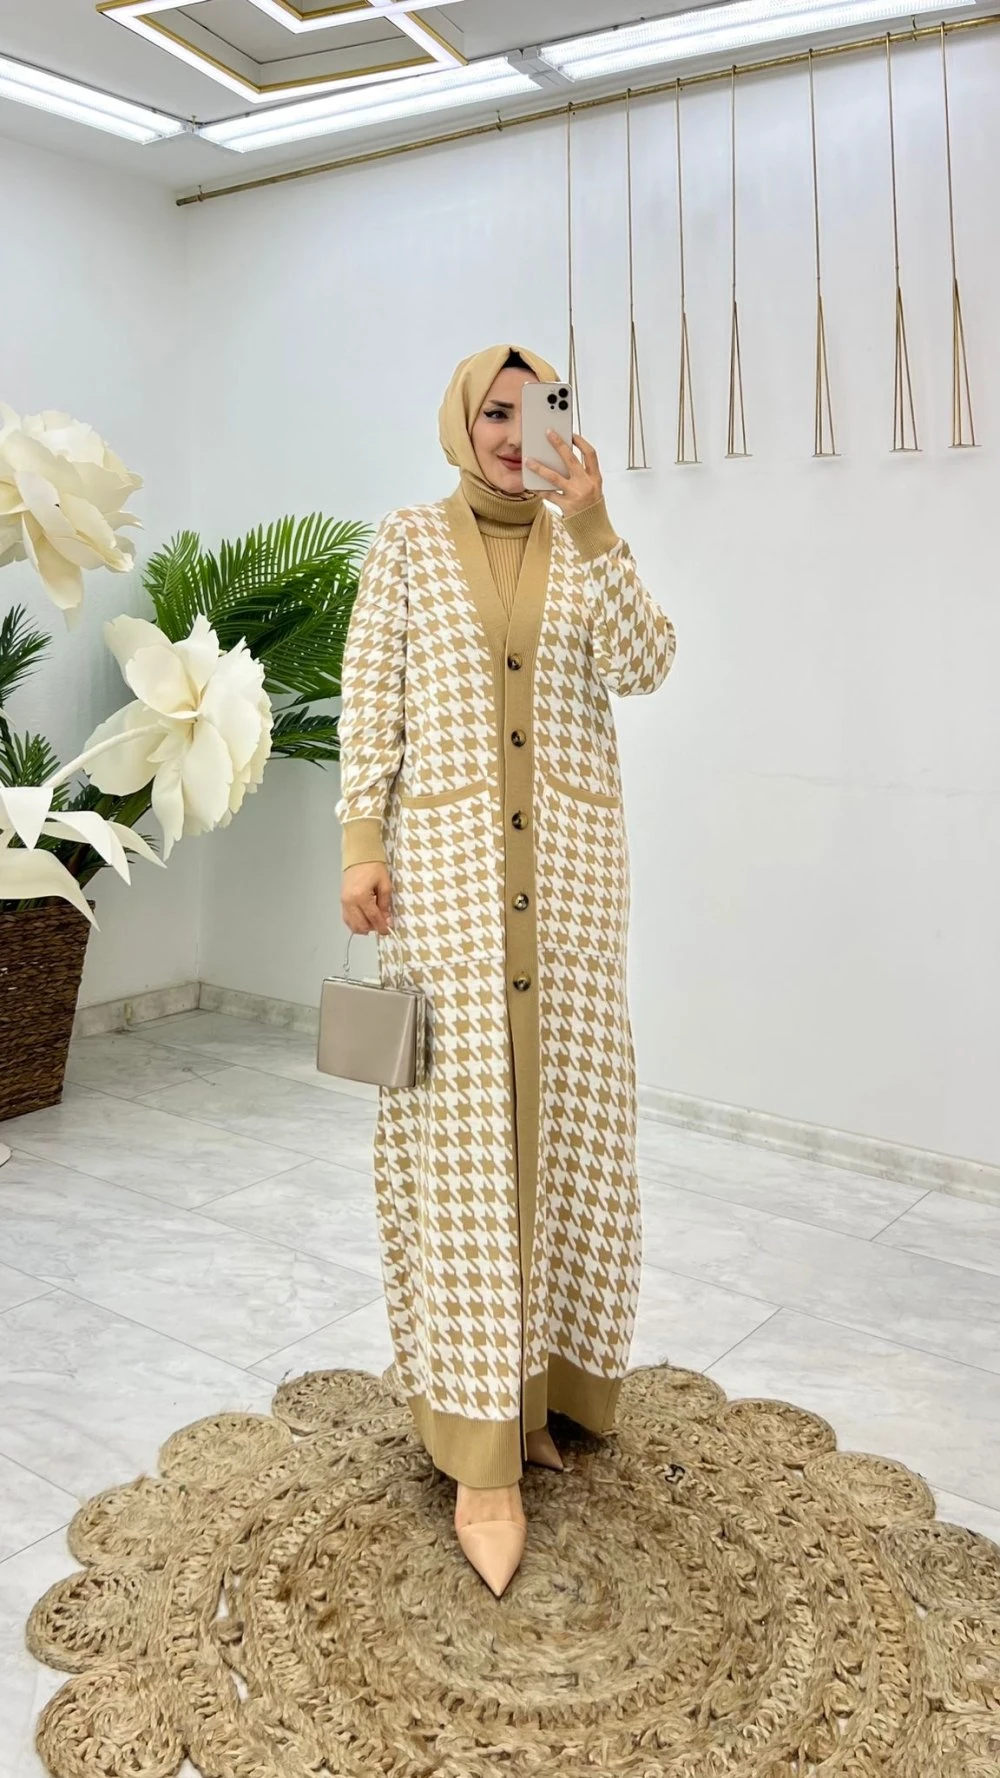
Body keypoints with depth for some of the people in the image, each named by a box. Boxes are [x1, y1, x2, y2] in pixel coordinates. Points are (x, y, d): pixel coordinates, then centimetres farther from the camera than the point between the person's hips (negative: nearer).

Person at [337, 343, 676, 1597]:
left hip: (569, 857, 3)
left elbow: (645, 668, -5)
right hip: (447, 858, -2)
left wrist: (593, 527, -14)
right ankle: (485, 1450, 0)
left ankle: (544, 1359, 26)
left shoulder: (585, 549, 11)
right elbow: (369, 705, 1)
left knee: (561, 1105, 5)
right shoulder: (405, 544, 6)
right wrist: (359, 845, -7)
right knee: (459, 1124, -5)